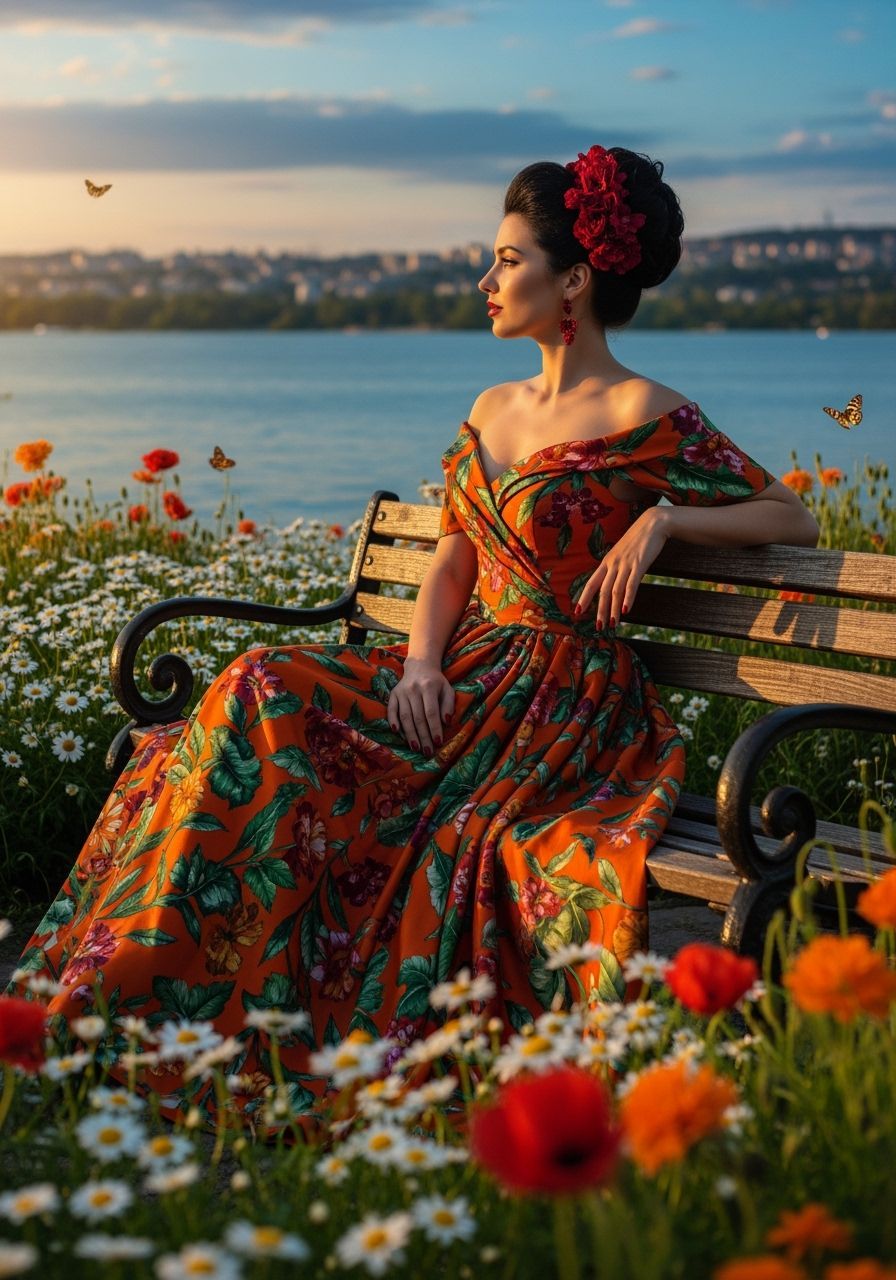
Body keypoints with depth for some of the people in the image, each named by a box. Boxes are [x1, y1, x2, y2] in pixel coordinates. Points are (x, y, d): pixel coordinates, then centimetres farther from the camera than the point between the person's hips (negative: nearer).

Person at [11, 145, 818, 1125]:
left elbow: (793, 520, -1)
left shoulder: (645, 418, -5)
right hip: (466, 673, 6)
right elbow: (450, 565, 14)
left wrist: (662, 517, -16)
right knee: (266, 695, -17)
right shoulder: (491, 411, 15)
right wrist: (421, 662, -5)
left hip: (569, 700, -6)